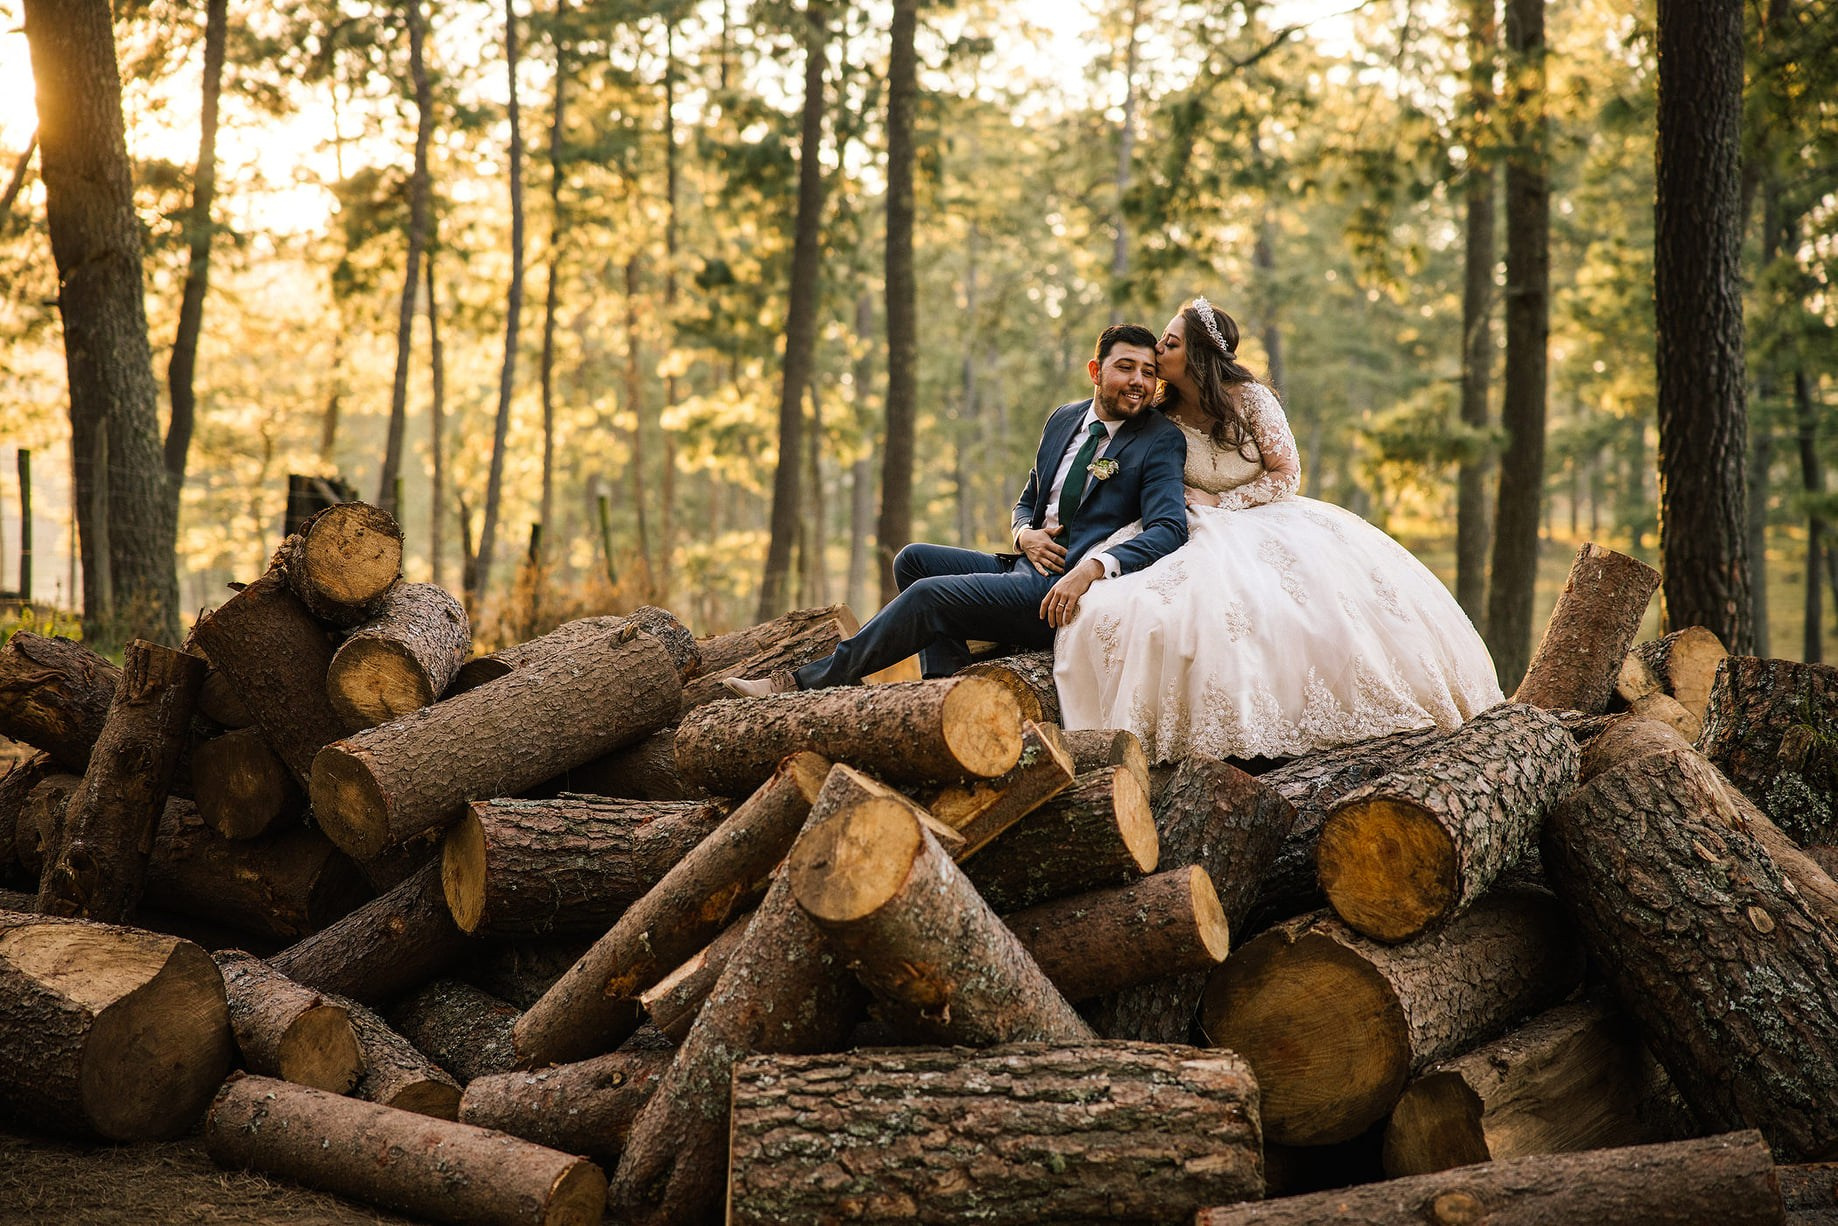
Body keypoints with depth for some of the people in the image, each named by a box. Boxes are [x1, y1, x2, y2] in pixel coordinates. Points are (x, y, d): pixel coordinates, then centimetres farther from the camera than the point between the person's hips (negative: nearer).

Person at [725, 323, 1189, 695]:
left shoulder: (1161, 441, -6)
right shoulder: (1064, 419, 15)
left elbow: (1169, 529, -19)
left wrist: (1091, 568, -33)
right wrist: (1025, 534, -1)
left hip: (1063, 593, -8)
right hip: (1028, 566, 8)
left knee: (930, 594, -19)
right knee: (914, 559, 0)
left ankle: (807, 683, -10)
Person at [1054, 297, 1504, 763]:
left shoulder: (1249, 397, -5)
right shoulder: (1162, 415, 2)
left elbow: (1287, 474, -3)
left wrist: (1219, 503, -10)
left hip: (1269, 519, -1)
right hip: (1204, 538, 1)